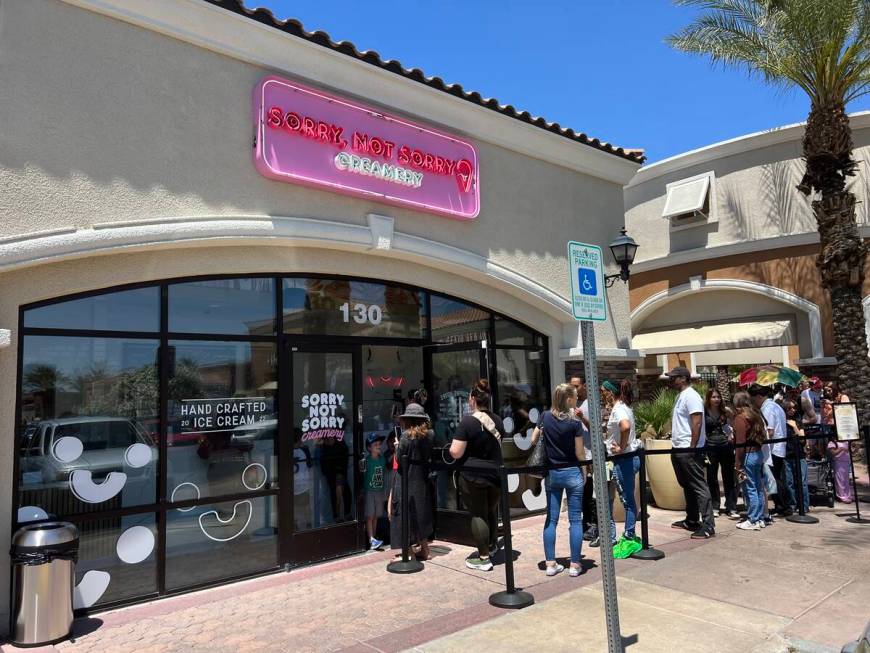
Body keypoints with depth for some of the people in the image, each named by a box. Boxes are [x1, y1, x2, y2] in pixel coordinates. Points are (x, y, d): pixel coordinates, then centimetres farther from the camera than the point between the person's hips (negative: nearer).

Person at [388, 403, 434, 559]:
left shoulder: (407, 435, -16)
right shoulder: (430, 434, 0)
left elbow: (399, 458, -12)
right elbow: (430, 455, 7)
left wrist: (397, 447, 4)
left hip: (407, 479, -5)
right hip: (423, 478, 6)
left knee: (406, 512, 3)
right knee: (422, 512, 16)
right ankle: (424, 548, 24)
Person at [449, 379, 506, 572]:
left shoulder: (468, 422, -16)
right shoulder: (498, 420, 4)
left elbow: (456, 453, -17)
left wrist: (452, 447, 3)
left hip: (473, 476, -6)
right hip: (496, 474, 6)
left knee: (478, 514, 4)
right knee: (492, 511, 21)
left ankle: (484, 558, 8)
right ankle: (491, 546, 38)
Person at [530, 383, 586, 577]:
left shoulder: (546, 417, -2)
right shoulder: (575, 423, -12)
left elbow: (533, 440, 4)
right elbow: (580, 453, -9)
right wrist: (584, 471, 8)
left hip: (552, 474, 4)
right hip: (572, 473, -4)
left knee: (551, 519, 9)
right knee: (575, 520, 6)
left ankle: (550, 564, 13)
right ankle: (574, 564, 10)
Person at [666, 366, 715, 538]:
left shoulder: (691, 396, -14)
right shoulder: (681, 396, 16)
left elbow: (697, 423, -20)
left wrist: (692, 447, -22)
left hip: (688, 450, -10)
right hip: (678, 449, 10)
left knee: (699, 487, -6)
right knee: (687, 486, 17)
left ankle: (708, 525, -2)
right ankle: (692, 520, 27)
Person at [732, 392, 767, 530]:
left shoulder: (740, 418, -13)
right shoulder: (756, 415, 11)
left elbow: (740, 443, -16)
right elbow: (762, 436, 11)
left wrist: (738, 465, -14)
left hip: (748, 455, -8)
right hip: (759, 453, 8)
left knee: (750, 489, -2)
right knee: (758, 488, 14)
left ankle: (753, 521, 3)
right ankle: (760, 518, 21)